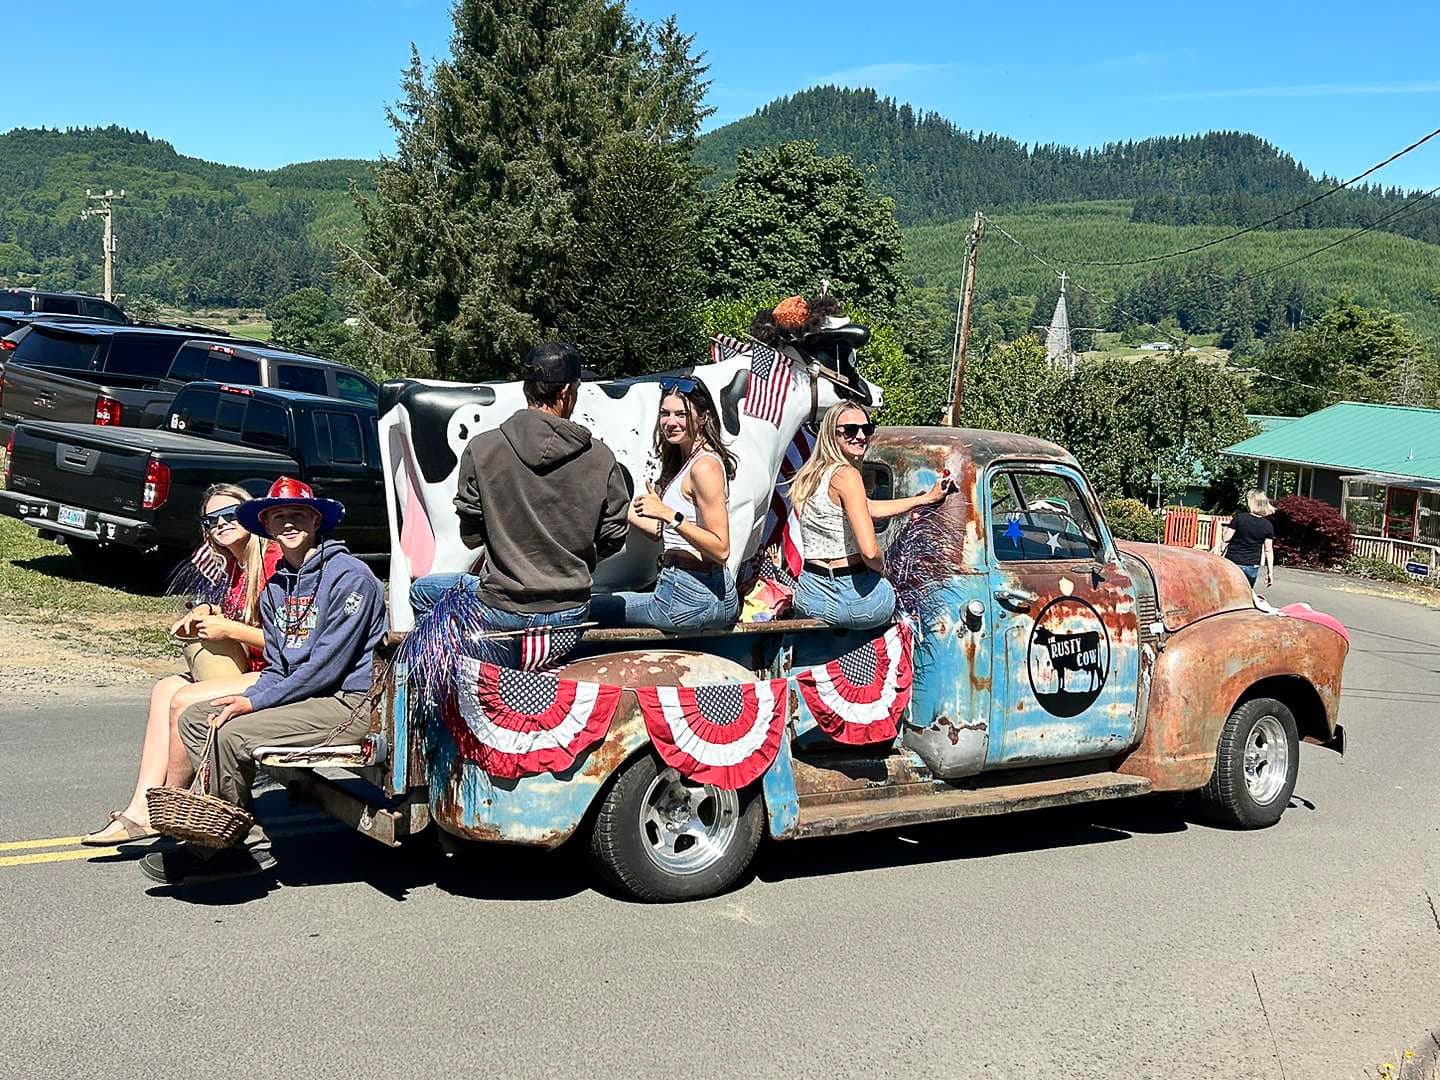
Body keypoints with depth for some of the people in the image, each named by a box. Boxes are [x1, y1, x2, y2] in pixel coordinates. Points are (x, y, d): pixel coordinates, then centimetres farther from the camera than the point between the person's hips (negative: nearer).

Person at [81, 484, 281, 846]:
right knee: (166, 688, -7)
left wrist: (228, 629, -15)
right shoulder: (234, 566, 14)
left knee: (184, 701, -18)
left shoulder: (275, 562, -15)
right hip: (250, 672, 10)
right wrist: (206, 612, 9)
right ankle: (141, 810, -12)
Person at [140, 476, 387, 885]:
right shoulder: (275, 588, 14)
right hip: (299, 692, 9)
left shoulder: (349, 575, -13)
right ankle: (247, 839, -5)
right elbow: (277, 665, 14)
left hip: (350, 702, -9)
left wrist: (254, 702, -17)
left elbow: (328, 663, -19)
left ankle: (218, 848, -2)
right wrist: (246, 698, -8)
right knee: (195, 718, 1)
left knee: (232, 736, -23)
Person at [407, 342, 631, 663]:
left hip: (502, 609, -3)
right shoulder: (600, 457, -9)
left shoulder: (481, 449, -12)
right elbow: (613, 537, 0)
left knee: (422, 592, 24)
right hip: (571, 611, 3)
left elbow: (471, 535, -4)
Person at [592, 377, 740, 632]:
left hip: (692, 599, -10)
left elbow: (720, 549, -21)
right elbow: (663, 533, 16)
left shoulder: (705, 465, -15)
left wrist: (670, 515, -27)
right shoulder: (684, 461, 15)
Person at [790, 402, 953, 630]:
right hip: (854, 602, -7)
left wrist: (926, 499, 25)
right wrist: (881, 566, -4)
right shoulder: (846, 475, -18)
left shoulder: (810, 475, 9)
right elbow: (870, 551, -27)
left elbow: (870, 509, 20)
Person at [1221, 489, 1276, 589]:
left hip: (1233, 561, -2)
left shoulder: (1239, 518, -7)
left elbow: (1226, 539, -7)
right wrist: (1270, 572, 5)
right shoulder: (1268, 526, -1)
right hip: (1251, 567, 2)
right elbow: (1268, 550, 1)